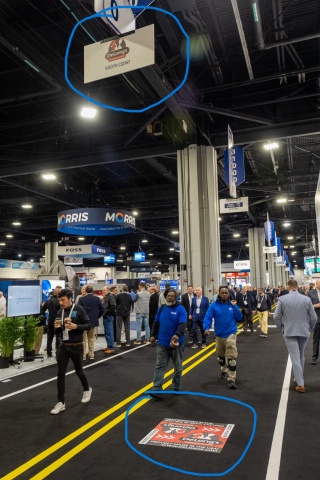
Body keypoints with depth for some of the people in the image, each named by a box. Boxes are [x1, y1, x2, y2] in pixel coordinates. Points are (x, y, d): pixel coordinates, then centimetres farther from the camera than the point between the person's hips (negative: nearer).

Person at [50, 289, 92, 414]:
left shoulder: (79, 309, -11)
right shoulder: (60, 312, 4)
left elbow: (88, 325, -10)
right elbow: (58, 332, 11)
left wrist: (76, 326, -25)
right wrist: (57, 327, -11)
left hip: (76, 346, -4)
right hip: (63, 346, 4)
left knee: (79, 371, 14)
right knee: (61, 374, 1)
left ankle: (87, 390, 41)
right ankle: (61, 402, 10)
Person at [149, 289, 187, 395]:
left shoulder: (180, 309, -11)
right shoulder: (162, 308, 5)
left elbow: (183, 324, -22)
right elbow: (156, 322, 13)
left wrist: (177, 335, -37)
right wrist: (153, 335, 10)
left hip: (176, 343, -3)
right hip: (162, 343, 3)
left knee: (178, 367, 13)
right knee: (160, 366, 1)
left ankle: (176, 387, 29)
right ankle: (156, 389, 2)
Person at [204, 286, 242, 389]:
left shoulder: (232, 304, -2)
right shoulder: (214, 305, -6)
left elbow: (239, 318, -4)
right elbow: (208, 317, -12)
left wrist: (235, 307, -14)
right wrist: (207, 328, -29)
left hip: (230, 334, -2)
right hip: (219, 335, 2)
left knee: (231, 358, -10)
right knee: (220, 356, 20)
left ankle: (231, 379, -5)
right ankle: (224, 371, 45)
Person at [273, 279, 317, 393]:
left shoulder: (282, 299, -9)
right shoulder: (307, 299, -5)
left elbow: (276, 317, -9)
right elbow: (314, 318, -2)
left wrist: (281, 329, 6)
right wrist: (309, 329, 13)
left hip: (289, 332, -2)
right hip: (304, 332, 2)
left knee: (295, 358, 1)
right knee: (301, 356, 20)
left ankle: (300, 384, -2)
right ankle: (299, 378, 35)